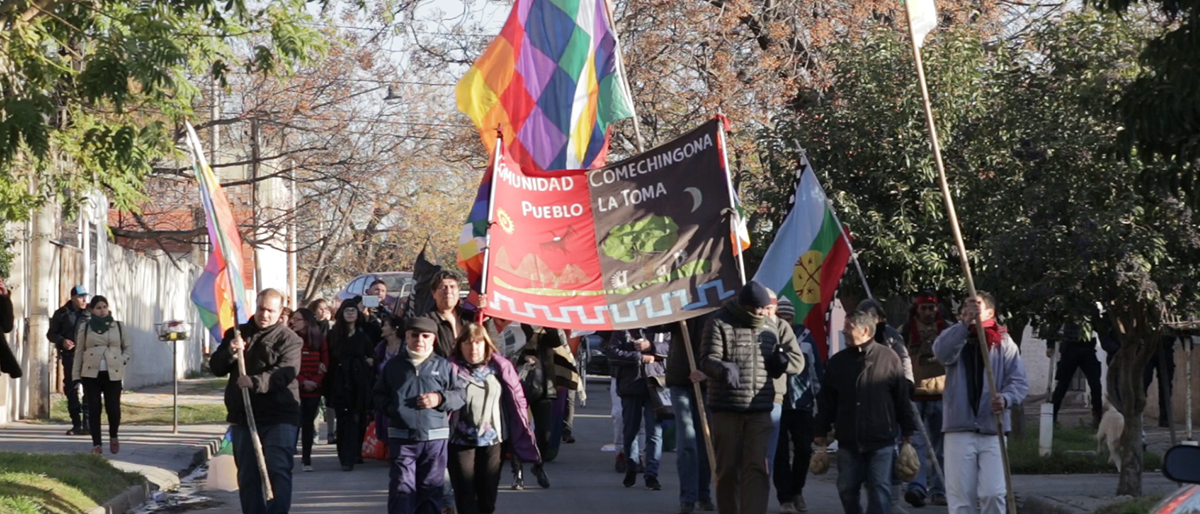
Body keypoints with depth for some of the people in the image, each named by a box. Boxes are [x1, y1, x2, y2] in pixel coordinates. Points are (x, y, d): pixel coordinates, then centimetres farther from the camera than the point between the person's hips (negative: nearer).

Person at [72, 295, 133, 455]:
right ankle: (96, 444, 3)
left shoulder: (118, 326, 10)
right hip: (91, 374, 0)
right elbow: (79, 352, 8)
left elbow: (128, 347, 16)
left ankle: (113, 437, 22)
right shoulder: (85, 328, 8)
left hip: (112, 374, 0)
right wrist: (76, 375, 3)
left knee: (113, 408, -5)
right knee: (94, 409, -4)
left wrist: (122, 361, -3)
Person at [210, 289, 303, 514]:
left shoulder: (289, 340, -1)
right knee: (247, 476, 9)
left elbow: (285, 372, -17)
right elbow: (216, 367, 9)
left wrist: (255, 382, -32)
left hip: (278, 418, -5)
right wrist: (230, 352, -12)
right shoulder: (236, 334, 14)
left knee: (278, 470, -13)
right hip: (243, 416, 5)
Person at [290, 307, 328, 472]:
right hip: (295, 389, -2)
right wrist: (303, 382, -14)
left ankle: (307, 459, 13)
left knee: (308, 423, 7)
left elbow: (325, 363, 5)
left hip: (314, 389, 2)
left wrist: (316, 381, -10)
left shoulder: (319, 340, 6)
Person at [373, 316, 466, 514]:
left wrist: (440, 399, -11)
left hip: (434, 438, 0)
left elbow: (460, 395, 6)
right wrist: (391, 407, -5)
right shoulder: (393, 366, 9)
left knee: (431, 488, 6)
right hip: (401, 438, 0)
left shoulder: (443, 366, 6)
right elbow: (379, 396, 14)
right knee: (401, 488, -6)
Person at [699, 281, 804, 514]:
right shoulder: (719, 324, -1)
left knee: (757, 468, -8)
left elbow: (797, 361, 17)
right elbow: (707, 360, -12)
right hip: (726, 409, -2)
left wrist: (778, 359, -5)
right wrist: (725, 368, -34)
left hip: (760, 410, 2)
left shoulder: (771, 328, 12)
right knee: (727, 468, 5)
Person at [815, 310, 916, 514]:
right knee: (847, 489, 8)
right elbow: (826, 400, 10)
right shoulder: (837, 362, 6)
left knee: (880, 489, -3)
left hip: (881, 440, -3)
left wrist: (907, 430, 2)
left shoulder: (888, 358, -3)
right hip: (848, 441, 3)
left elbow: (903, 397, 1)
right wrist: (821, 431, 8)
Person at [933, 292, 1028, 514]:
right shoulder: (956, 338, 7)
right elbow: (942, 352, -16)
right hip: (959, 430, 1)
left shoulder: (1003, 343, 5)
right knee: (961, 496, 1)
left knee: (993, 494, -6)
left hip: (993, 431, -1)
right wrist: (965, 323, -27)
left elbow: (1020, 382, 0)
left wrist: (1005, 398, -22)